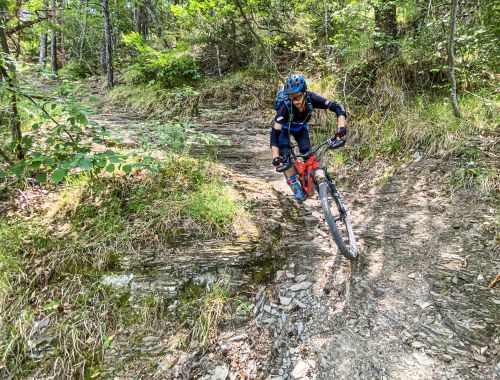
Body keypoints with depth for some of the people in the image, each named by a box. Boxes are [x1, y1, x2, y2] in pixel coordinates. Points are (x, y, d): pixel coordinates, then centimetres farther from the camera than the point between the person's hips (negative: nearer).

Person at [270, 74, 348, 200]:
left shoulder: (312, 99, -34)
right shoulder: (286, 106, -40)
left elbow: (338, 107, -31)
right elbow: (275, 131, -42)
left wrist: (341, 125, -49)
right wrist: (275, 155, -52)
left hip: (300, 128, 3)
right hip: (285, 129, -2)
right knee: (286, 155, -20)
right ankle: (295, 184, -1)